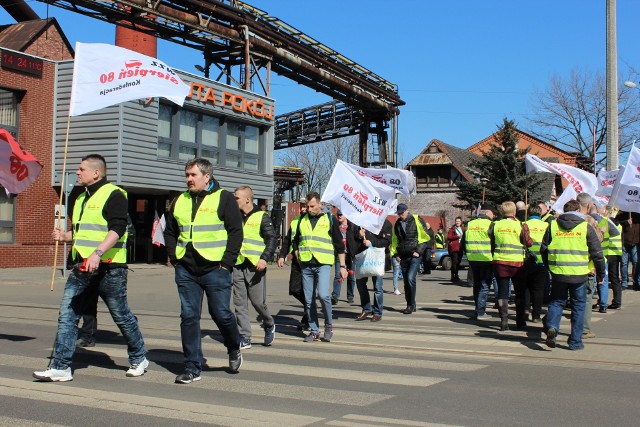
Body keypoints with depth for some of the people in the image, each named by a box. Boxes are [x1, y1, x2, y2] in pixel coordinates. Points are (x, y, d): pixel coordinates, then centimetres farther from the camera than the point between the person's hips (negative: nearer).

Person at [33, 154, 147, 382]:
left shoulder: (113, 195, -10)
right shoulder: (81, 198, 18)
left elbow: (117, 229, -21)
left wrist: (98, 253, -32)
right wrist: (65, 236, 7)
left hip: (108, 268, -8)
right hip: (81, 267, 8)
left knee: (121, 316, 5)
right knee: (67, 314, 0)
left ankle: (139, 358, 24)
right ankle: (61, 367, 4)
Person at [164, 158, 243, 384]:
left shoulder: (224, 198, -2)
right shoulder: (180, 201, 13)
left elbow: (236, 231, -5)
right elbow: (170, 232, 22)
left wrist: (227, 262, -10)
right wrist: (174, 258, 9)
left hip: (215, 269, -4)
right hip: (186, 271, 5)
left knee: (221, 313, 0)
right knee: (189, 317, 3)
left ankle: (234, 349, 30)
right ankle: (192, 368, 11)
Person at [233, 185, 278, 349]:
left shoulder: (262, 216, -3)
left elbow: (272, 239, -7)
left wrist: (264, 258, -20)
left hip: (255, 266, -5)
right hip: (237, 266, 5)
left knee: (258, 302, -2)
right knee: (240, 303, 3)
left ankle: (269, 325, 26)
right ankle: (244, 338, 8)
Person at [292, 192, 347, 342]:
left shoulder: (329, 219, 1)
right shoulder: (302, 220, 12)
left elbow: (339, 244, 4)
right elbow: (296, 241, 24)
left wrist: (342, 266, 1)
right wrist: (298, 257, 11)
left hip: (323, 264, -4)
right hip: (306, 265, 4)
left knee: (323, 295, -19)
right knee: (308, 300, 4)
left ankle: (329, 326, 2)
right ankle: (314, 331, 15)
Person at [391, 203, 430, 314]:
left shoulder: (417, 220, -4)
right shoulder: (397, 224, 11)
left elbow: (425, 237, -2)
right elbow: (394, 240, 20)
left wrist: (419, 251, -9)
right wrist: (395, 254, 8)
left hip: (415, 256, -5)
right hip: (403, 257, 6)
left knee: (410, 278, -18)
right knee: (406, 281, 8)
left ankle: (411, 305, -9)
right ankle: (410, 305, 16)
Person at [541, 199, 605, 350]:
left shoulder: (553, 226, 4)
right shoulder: (586, 227, -1)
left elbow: (543, 249, 8)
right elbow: (597, 253, 0)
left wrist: (550, 267, 22)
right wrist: (601, 274, 11)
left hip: (558, 274, 1)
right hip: (579, 275, -1)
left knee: (556, 302, 15)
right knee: (578, 306, 10)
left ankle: (551, 327, -11)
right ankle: (575, 341, 13)